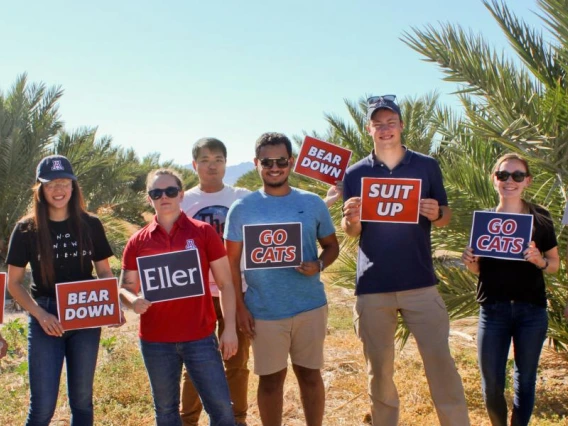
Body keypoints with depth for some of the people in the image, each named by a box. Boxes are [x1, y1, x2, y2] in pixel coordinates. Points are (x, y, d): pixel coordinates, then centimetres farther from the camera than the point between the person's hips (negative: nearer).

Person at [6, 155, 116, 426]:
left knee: (81, 400, 12)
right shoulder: (26, 229, -4)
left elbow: (104, 272, 8)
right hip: (46, 321, -2)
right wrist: (40, 314, -16)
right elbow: (14, 283, -1)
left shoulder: (90, 225, 0)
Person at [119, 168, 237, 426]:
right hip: (155, 341, 2)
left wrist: (229, 328, -6)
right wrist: (133, 300, -15)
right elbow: (125, 287, 8)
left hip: (200, 337, -1)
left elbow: (225, 283, 0)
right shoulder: (138, 242, 2)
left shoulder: (204, 232, -2)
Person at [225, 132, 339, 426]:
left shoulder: (313, 203, 1)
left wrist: (319, 265, -13)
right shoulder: (241, 209, -2)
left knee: (310, 373, 12)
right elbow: (232, 261, 1)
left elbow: (332, 245, 9)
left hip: (310, 306, 1)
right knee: (270, 378, 11)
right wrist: (240, 307, -4)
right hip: (264, 311, -1)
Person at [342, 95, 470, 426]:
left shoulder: (427, 166, 5)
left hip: (421, 283, 0)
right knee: (379, 369, 10)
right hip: (372, 286, 1)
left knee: (441, 362, -1)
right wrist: (352, 220, -17)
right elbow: (351, 232, 7)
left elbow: (446, 216, 9)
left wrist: (436, 214, -14)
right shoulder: (355, 173, 5)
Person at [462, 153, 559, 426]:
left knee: (525, 380, 11)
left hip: (531, 310, 0)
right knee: (491, 384, 4)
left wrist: (540, 261, -16)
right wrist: (469, 262, -11)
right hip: (493, 309, 1)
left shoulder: (540, 218, 1)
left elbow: (555, 265, 5)